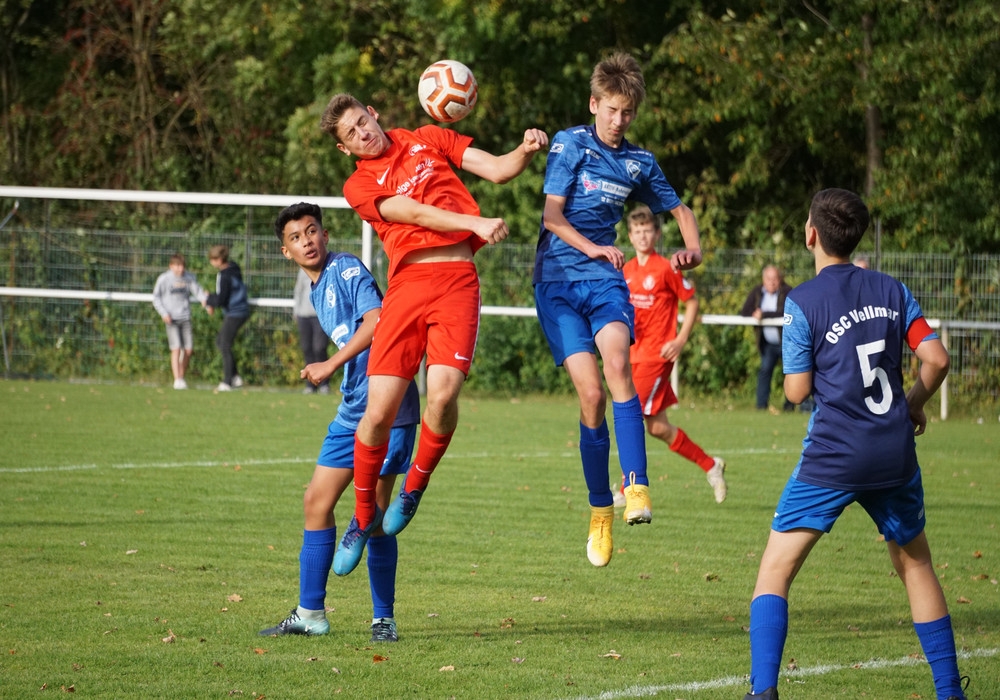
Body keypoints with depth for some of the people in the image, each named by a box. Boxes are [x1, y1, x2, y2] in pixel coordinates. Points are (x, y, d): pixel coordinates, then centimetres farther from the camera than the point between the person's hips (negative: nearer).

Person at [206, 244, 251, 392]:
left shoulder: (224, 276, -22)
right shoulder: (233, 268, 7)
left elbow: (220, 300, -23)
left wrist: (209, 299, -3)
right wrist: (212, 303, 11)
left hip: (234, 315, -10)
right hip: (241, 311, 10)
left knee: (225, 346, -2)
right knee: (220, 342, 17)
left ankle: (227, 382, 3)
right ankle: (236, 376, 16)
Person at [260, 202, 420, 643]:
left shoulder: (347, 270, -10)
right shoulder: (316, 291, 17)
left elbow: (375, 321, -24)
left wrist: (330, 366, -22)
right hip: (352, 410, 9)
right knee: (317, 502, 7)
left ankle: (384, 619, 3)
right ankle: (310, 614, 15)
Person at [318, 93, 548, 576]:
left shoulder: (428, 140, 18)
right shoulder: (360, 186, 10)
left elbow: (497, 170, 13)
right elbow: (415, 213, -5)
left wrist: (527, 150, -9)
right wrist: (474, 223, -20)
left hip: (457, 280, 0)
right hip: (407, 282, 0)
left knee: (443, 394, -21)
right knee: (378, 410, -8)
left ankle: (415, 486, 7)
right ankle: (364, 515, 15)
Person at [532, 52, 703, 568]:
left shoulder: (639, 163, 11)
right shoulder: (570, 145, -1)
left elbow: (678, 208, 25)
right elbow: (552, 216, -8)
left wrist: (693, 249, 4)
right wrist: (591, 248, -25)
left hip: (606, 279, 2)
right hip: (559, 280, -2)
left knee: (617, 361, -28)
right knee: (591, 393, -13)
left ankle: (636, 486, -34)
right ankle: (600, 509, 3)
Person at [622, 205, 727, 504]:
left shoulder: (665, 269, -8)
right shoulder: (627, 270, 11)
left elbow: (692, 302, -3)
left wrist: (680, 340, -11)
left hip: (656, 354, -7)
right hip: (634, 353, 7)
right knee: (658, 427, 8)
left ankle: (627, 490, -4)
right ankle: (710, 465, 23)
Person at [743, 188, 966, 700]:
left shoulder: (802, 301, -5)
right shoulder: (891, 291, 7)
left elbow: (797, 390, -4)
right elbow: (936, 358, 2)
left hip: (833, 455, -4)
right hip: (896, 455, 5)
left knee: (775, 571, -1)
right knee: (915, 566, 21)